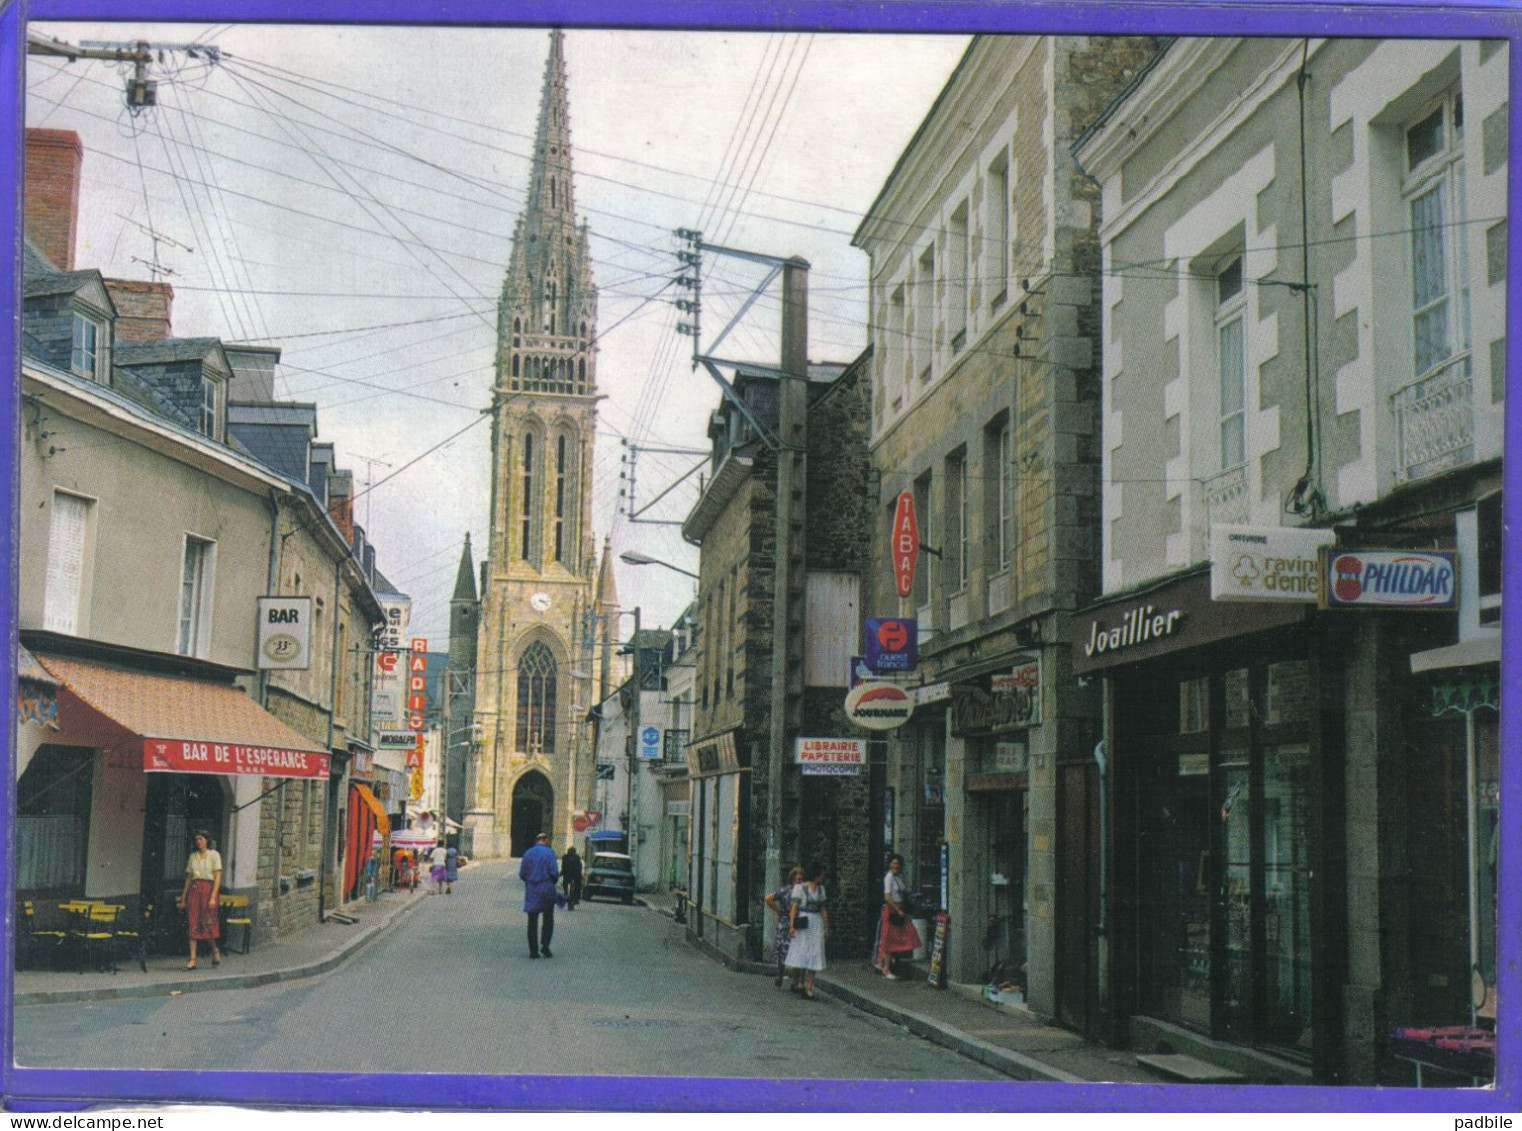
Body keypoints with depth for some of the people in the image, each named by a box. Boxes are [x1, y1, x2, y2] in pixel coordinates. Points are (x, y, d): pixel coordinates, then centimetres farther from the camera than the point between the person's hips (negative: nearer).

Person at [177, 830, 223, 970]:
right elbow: (188, 877, 15)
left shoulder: (214, 855, 0)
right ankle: (192, 959, -6)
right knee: (193, 924, -4)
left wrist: (213, 896, -15)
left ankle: (215, 951, 22)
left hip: (208, 889, -4)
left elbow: (218, 877, -6)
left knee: (207, 923, -4)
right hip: (194, 890, 4)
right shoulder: (193, 856, 13)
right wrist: (183, 897, 10)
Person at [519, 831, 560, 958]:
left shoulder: (528, 853, 5)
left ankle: (533, 951, 4)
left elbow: (522, 874, 4)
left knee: (532, 921, 6)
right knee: (548, 919, 10)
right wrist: (555, 879, 8)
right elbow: (554, 872, -13)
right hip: (547, 889, -3)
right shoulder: (549, 852, -7)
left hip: (531, 891, 3)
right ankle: (545, 945, -4)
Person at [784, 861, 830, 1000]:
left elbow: (823, 909, 15)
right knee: (800, 954, -3)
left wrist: (826, 927, 11)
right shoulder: (800, 888, -4)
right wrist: (792, 926, -15)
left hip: (816, 924, 5)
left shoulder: (821, 889, 12)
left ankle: (809, 987, -1)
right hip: (802, 924, -5)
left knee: (814, 956, -1)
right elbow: (794, 907, -7)